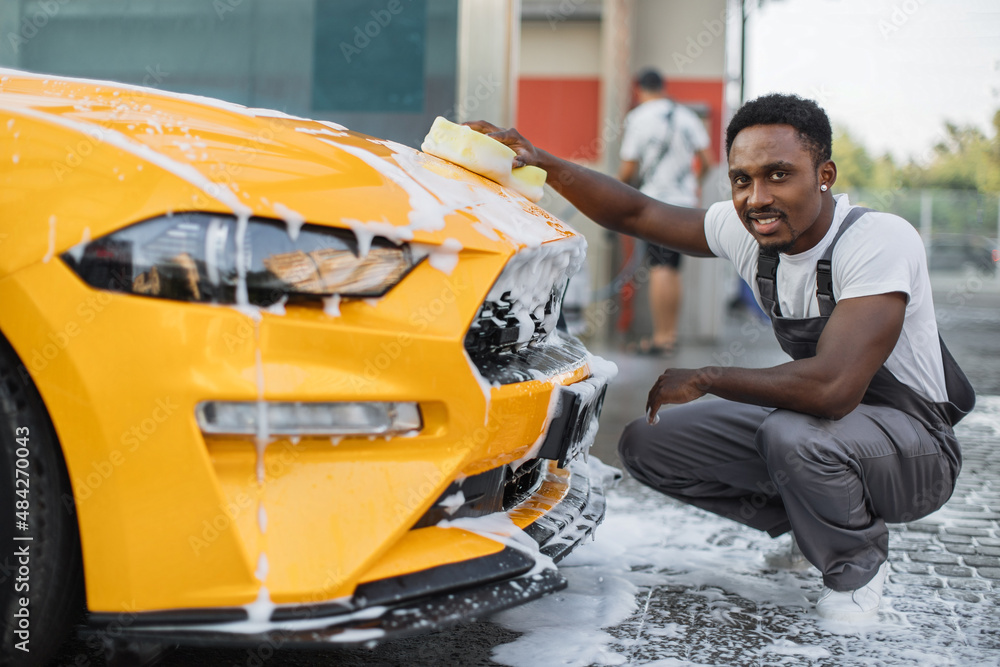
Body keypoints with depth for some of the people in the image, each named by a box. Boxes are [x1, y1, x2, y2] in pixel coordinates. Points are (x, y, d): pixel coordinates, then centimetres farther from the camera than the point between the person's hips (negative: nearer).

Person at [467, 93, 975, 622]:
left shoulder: (881, 240, -30)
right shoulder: (745, 228, -9)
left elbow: (832, 387, -41)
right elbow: (635, 213, 5)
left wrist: (704, 379, -26)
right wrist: (544, 163, -8)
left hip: (917, 446, -6)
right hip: (822, 419, 7)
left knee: (794, 433, -38)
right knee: (644, 444, -2)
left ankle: (858, 567, -6)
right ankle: (808, 522, 13)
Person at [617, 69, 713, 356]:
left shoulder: (637, 118, -5)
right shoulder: (687, 116, 10)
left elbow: (628, 168, -7)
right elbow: (706, 161, 10)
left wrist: (621, 182, 15)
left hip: (655, 200, -5)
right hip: (684, 200, 6)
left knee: (660, 269, -8)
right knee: (673, 269, 12)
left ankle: (660, 337, -10)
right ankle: (671, 333, 16)